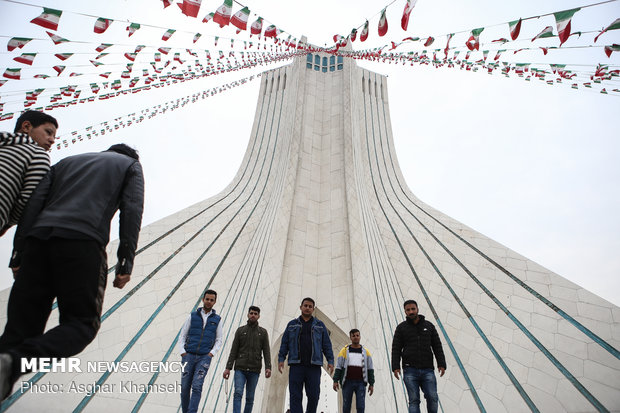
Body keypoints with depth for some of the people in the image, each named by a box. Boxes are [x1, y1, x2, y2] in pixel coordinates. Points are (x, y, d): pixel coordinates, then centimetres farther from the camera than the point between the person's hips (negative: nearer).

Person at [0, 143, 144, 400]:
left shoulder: (66, 161, 33)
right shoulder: (131, 165, 22)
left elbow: (34, 203, 19)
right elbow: (132, 209, 4)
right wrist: (126, 262, -2)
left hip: (37, 237, 5)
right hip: (83, 241, -4)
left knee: (22, 324, 6)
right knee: (82, 323, 1)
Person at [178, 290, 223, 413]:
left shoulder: (217, 319, 8)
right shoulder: (192, 316, 7)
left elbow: (219, 340, 12)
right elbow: (182, 336, 9)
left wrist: (212, 353, -3)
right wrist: (182, 352, -2)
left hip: (204, 357, -1)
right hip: (188, 356, 1)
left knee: (197, 387, -13)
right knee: (185, 387, 5)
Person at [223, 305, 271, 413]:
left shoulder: (263, 332, 9)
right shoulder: (240, 330, 9)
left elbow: (266, 351, 2)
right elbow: (233, 351, 7)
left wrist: (268, 367, -12)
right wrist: (228, 367, -1)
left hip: (254, 370, 1)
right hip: (240, 368, 0)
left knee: (250, 398, 4)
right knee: (238, 393, -13)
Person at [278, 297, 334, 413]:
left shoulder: (320, 325, 14)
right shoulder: (292, 324, 14)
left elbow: (327, 345, 11)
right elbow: (284, 343, 12)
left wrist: (330, 361, 0)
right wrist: (281, 359, 1)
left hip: (314, 365, 0)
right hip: (296, 365, 0)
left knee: (314, 395, -2)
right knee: (295, 396, -3)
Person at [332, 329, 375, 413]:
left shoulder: (365, 351, 8)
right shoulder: (344, 350, 4)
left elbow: (370, 369, 8)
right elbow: (338, 367, 3)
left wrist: (371, 384, 3)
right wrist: (335, 381, -5)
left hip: (360, 383, 0)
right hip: (347, 382, 0)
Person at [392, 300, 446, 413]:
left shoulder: (429, 326, 12)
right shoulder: (401, 328, 6)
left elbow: (437, 346, 11)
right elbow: (396, 349, 4)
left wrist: (441, 364, -1)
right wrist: (395, 367, -6)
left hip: (427, 370, 1)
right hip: (410, 370, -1)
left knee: (432, 398, -7)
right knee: (414, 400, -2)